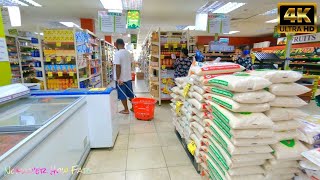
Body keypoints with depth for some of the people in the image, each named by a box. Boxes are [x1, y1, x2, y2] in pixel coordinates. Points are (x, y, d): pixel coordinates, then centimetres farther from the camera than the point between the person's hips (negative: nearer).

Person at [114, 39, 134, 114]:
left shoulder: (117, 53, -16)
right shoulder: (128, 53, 7)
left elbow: (118, 67, -21)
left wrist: (118, 78, -18)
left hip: (121, 78, -7)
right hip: (128, 77, 7)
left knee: (122, 95, 5)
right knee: (130, 94, 15)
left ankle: (126, 110, 15)